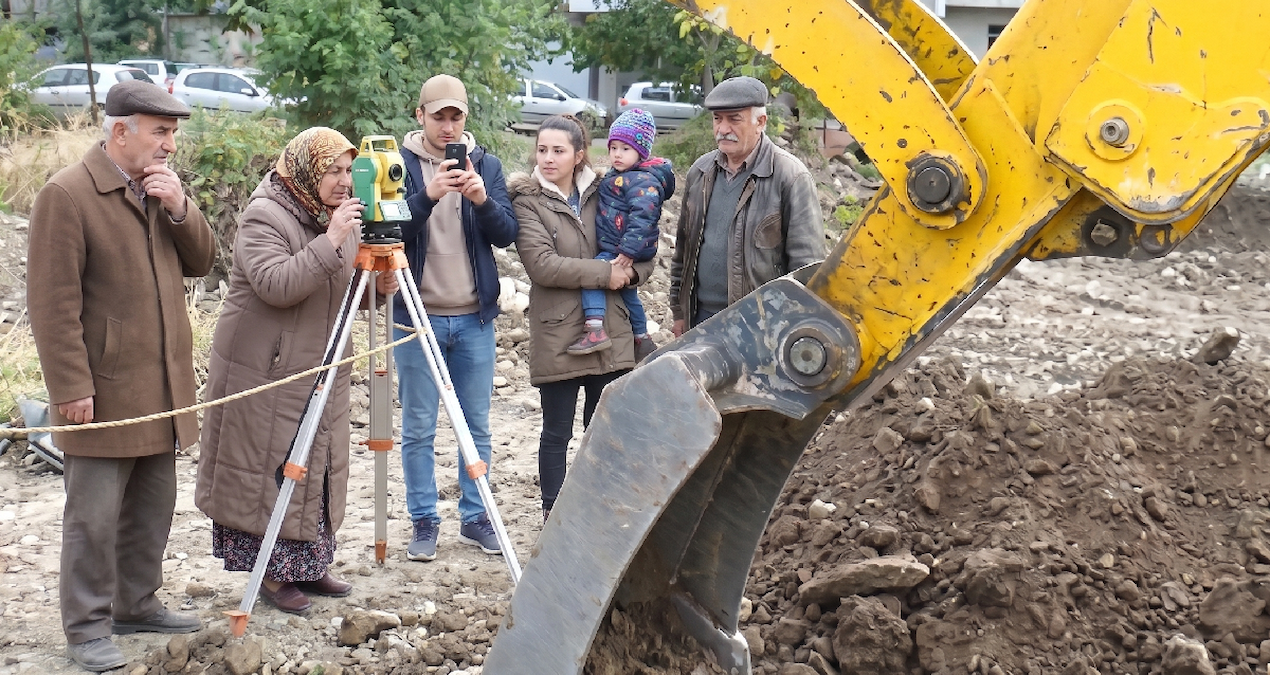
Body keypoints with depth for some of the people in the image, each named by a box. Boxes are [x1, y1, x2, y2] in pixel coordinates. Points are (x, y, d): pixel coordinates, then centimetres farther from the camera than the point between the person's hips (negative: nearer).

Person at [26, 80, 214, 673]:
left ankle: (137, 604, 28)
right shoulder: (67, 195, -12)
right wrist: (71, 387, -18)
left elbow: (201, 262, 10)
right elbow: (53, 303, -15)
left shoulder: (161, 188, 11)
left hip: (162, 389, 8)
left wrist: (179, 207, -8)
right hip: (105, 390, -7)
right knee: (94, 516, -2)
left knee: (152, 506, 15)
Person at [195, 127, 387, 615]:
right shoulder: (263, 217, -15)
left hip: (320, 371, 8)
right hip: (264, 372, -8)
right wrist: (330, 243, -33)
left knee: (317, 469, 13)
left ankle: (308, 565, 23)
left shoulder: (339, 218, 10)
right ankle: (272, 572, 9)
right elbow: (276, 285, -29)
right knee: (270, 472, -1)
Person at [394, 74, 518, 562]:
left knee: (477, 425, 8)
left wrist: (482, 199, -20)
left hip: (474, 317, 2)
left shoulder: (486, 164, 6)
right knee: (418, 428, 3)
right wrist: (427, 195, -27)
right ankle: (424, 522, 13)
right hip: (417, 315, -2)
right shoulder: (400, 164, -1)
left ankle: (475, 518, 19)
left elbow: (506, 234, -1)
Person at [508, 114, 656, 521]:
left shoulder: (600, 195, 10)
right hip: (558, 335, -4)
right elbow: (542, 264, -16)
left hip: (611, 333, 4)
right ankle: (554, 515, 16)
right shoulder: (528, 201, -4)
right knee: (557, 433, 5)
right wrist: (605, 273, -16)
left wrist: (631, 272, -10)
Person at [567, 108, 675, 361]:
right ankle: (642, 339, 39)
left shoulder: (643, 181, -19)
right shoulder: (618, 176, 13)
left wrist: (629, 250, -32)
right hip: (613, 249, 11)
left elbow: (642, 217, -28)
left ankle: (595, 330, -28)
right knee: (627, 292, 24)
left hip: (628, 253, -11)